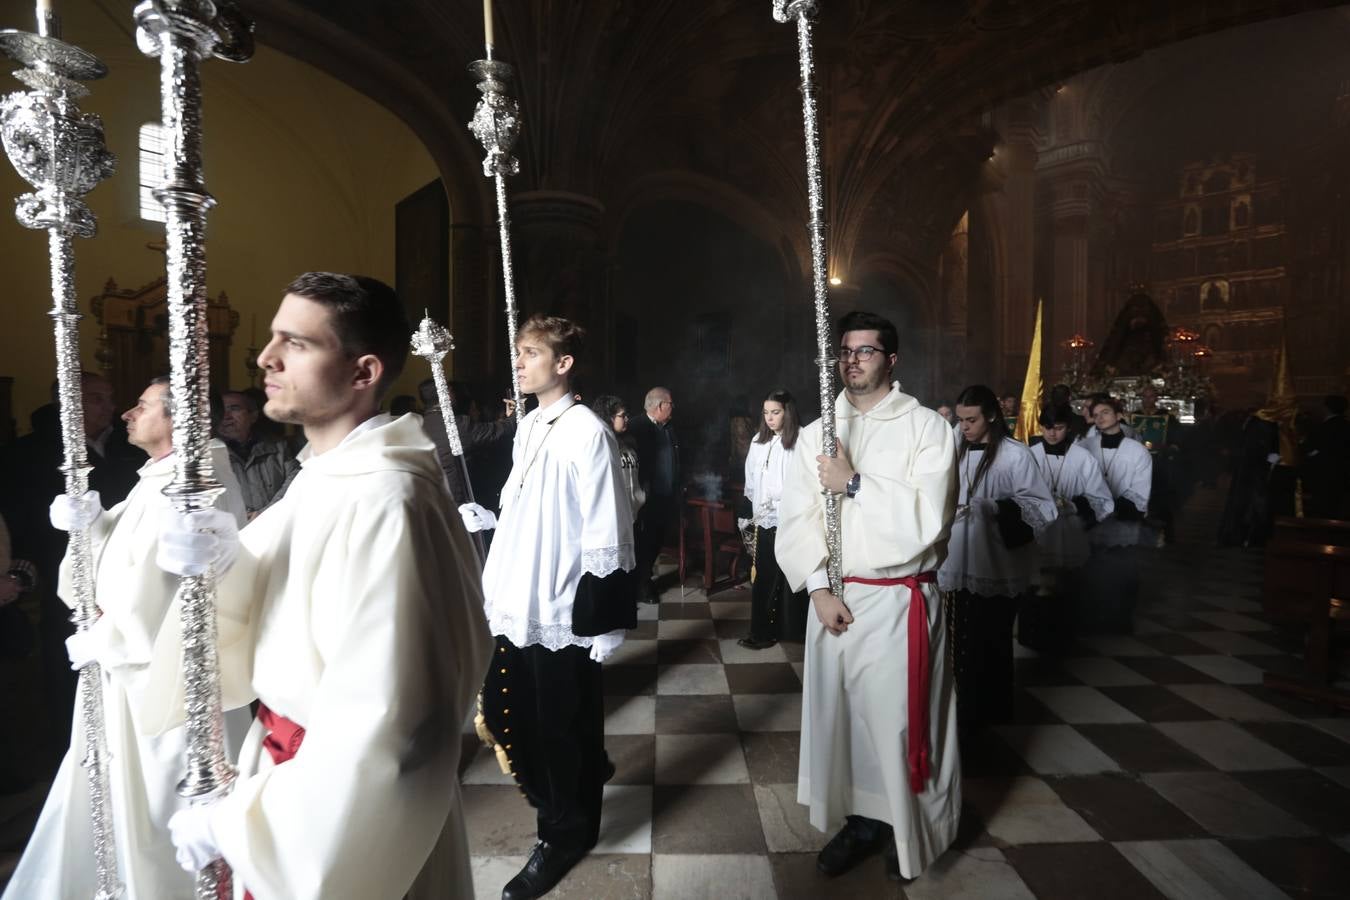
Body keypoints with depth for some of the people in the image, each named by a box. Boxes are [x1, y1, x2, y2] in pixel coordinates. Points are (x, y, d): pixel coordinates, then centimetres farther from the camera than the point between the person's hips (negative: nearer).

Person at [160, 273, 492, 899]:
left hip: (347, 812, -8)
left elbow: (374, 718, -28)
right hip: (296, 768, 8)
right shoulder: (323, 472, 3)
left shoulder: (383, 503, -27)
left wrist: (234, 823, -16)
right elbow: (268, 641, 7)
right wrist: (222, 567, -12)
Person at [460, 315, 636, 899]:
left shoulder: (588, 433, -15)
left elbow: (606, 534, -16)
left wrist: (604, 620, -16)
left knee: (562, 731, 9)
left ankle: (563, 834, 34)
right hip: (516, 606, 8)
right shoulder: (526, 427, 10)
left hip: (562, 612, -8)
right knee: (504, 717, 19)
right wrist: (485, 517, 8)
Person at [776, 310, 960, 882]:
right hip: (834, 599, 4)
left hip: (901, 602, -3)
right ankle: (861, 819, 31)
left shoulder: (926, 428, -4)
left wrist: (855, 484, -15)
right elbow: (795, 520, 1)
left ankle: (909, 833, 29)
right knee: (841, 712, 11)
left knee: (899, 718, 6)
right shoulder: (815, 434, 7)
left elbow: (927, 518, -15)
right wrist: (819, 587, -9)